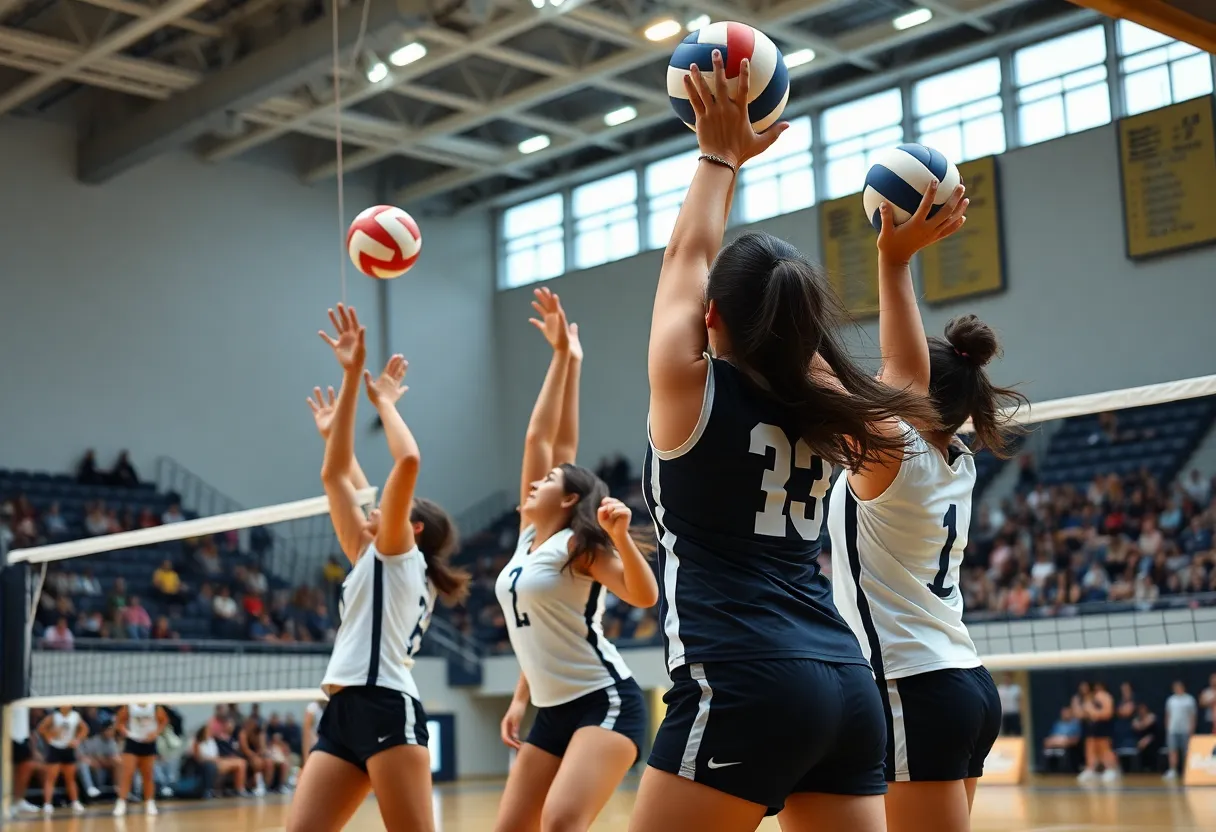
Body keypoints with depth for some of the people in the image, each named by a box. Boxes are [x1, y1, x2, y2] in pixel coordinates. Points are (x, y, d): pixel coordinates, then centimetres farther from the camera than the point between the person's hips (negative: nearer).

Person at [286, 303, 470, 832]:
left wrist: (383, 400, 4)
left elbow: (409, 460, -11)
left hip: (385, 709, -8)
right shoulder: (369, 561, 25)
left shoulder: (401, 553, 5)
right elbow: (335, 477, 25)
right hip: (342, 714, 8)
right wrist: (351, 379, 26)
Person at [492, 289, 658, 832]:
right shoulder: (530, 537, 12)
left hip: (605, 703, -8)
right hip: (553, 712, 8)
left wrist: (620, 537, -37)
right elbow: (540, 437, 10)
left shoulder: (579, 544, -7)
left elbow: (644, 596, -20)